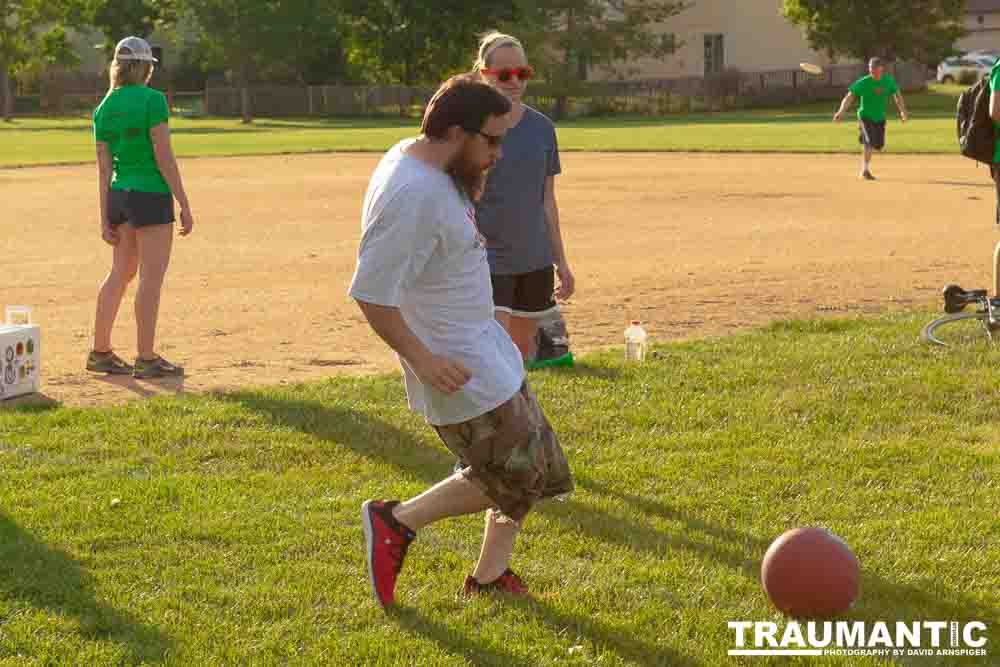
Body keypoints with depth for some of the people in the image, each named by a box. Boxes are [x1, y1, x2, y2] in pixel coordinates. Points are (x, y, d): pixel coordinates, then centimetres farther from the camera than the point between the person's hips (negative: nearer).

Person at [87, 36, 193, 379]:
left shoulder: (104, 108, 7)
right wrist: (184, 205, -11)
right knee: (152, 276, -1)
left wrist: (105, 218, 11)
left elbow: (104, 168, 8)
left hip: (119, 195, 7)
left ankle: (100, 351, 21)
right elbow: (164, 158, -15)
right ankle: (146, 359, 3)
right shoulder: (153, 100, -11)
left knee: (121, 273, 16)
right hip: (151, 196, -7)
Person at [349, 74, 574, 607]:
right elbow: (371, 294, -28)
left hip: (483, 341, 10)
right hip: (458, 370, -10)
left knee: (531, 464, 17)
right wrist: (422, 360, -25)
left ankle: (490, 574, 30)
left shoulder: (426, 163, 2)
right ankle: (396, 521, 13)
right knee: (511, 476, 0)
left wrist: (476, 178, 9)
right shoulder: (410, 195, -29)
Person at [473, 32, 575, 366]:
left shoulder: (542, 127, 6)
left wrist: (561, 261, 13)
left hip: (535, 260, 5)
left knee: (522, 351, 14)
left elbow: (547, 201, 12)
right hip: (487, 260, -5)